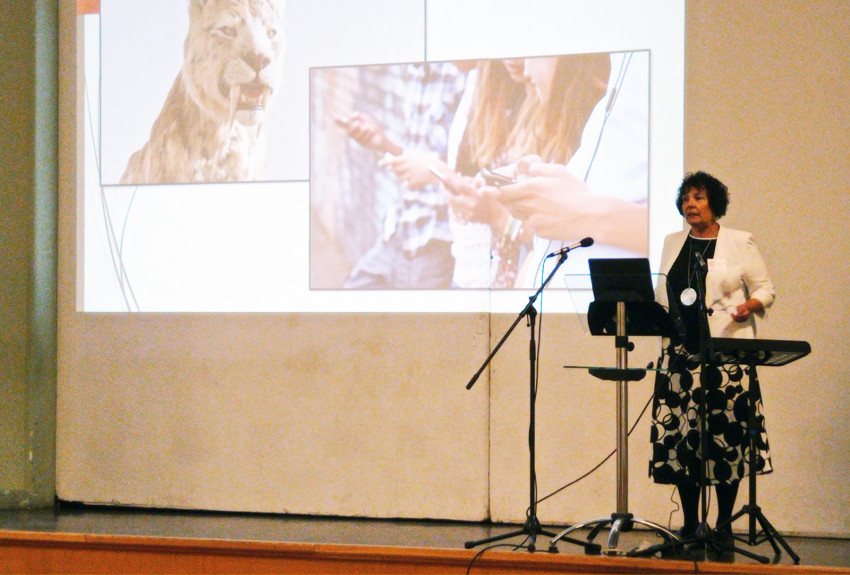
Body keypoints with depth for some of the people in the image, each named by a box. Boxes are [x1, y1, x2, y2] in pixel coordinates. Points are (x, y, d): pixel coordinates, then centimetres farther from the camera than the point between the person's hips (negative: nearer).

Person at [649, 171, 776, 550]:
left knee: (726, 433, -5)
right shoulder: (672, 244, 16)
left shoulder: (740, 243, 3)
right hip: (681, 353, 4)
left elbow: (765, 289, 5)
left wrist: (750, 306, -14)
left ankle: (724, 524, 6)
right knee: (679, 434, -2)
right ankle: (689, 524, 8)